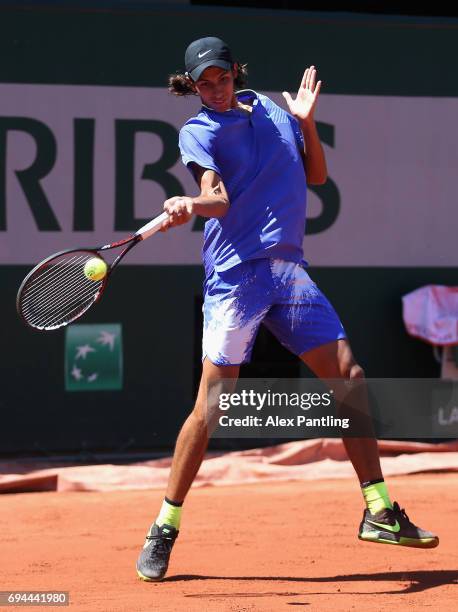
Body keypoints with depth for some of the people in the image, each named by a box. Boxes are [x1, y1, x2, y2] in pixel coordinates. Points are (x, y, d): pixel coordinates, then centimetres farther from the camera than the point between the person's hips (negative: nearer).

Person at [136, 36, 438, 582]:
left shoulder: (269, 108, 16)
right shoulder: (199, 131, 0)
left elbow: (315, 176, 20)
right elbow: (218, 197, -17)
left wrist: (306, 123, 5)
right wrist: (189, 205, -38)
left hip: (289, 269, 5)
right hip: (235, 272, -5)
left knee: (348, 378, 0)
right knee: (210, 403, -9)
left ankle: (379, 513, 8)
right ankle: (164, 531, -1)